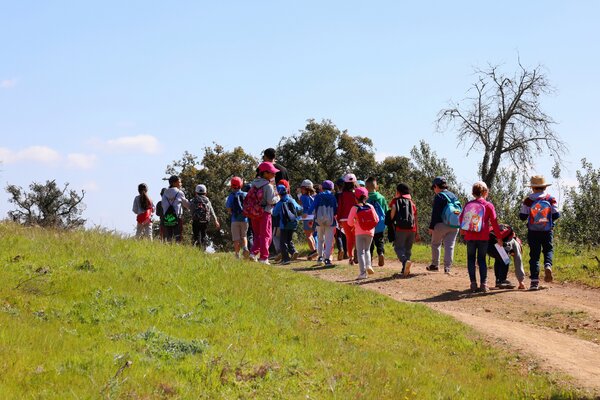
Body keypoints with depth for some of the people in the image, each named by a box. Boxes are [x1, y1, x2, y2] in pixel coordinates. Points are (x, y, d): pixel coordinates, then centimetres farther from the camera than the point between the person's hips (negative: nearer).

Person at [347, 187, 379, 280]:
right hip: (370, 232, 3)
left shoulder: (355, 208, -8)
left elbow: (349, 222, -9)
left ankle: (363, 272, -8)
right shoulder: (370, 207, 1)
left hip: (360, 233, -3)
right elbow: (376, 219, 4)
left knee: (360, 251, 0)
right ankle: (368, 265, -3)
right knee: (367, 249, 21)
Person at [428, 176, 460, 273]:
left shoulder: (439, 196, -9)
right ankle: (447, 267, -1)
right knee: (450, 246, 4)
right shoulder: (454, 196, 13)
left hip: (441, 225, -6)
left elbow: (435, 213, -12)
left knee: (435, 244, 11)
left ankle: (435, 265, 15)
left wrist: (431, 227, -10)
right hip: (454, 225, 6)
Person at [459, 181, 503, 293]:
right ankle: (483, 284, 0)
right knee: (482, 259, 6)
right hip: (483, 237, -2)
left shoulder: (468, 204, 5)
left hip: (470, 237, 2)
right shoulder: (488, 205, -3)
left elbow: (461, 218, 10)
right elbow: (494, 223, -5)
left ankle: (473, 283, 5)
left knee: (471, 259, 8)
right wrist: (499, 237, 1)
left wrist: (463, 230, 29)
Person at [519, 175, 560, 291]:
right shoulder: (551, 199, -2)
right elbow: (556, 215, -4)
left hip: (533, 232, 0)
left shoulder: (528, 200, -6)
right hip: (547, 231, 1)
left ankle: (534, 281, 0)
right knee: (548, 250, 18)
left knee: (534, 255, 4)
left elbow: (522, 217, -5)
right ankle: (548, 265, -15)